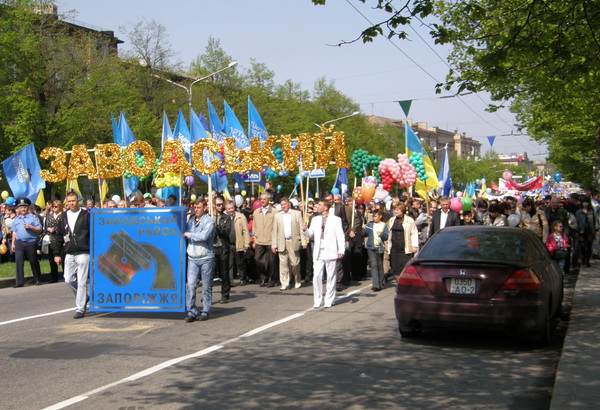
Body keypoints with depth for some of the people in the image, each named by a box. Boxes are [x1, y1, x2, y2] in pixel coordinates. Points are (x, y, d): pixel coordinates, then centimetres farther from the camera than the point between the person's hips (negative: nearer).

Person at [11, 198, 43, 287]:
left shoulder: (33, 217, 1)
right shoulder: (16, 219, 14)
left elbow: (39, 230, -3)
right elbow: (14, 232, 19)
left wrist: (30, 227, -16)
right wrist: (13, 243, 13)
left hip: (31, 243, -3)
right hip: (19, 243, 3)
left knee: (33, 262, 6)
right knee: (19, 262, -5)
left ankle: (37, 280, 18)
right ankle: (19, 282, -2)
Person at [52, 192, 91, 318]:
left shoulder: (86, 215, -1)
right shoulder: (63, 217, 11)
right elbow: (58, 236, 14)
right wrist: (57, 254, 10)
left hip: (83, 253, -5)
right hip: (69, 254, 5)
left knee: (82, 282, -4)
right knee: (69, 280, 7)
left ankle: (80, 309, 3)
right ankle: (83, 298, 30)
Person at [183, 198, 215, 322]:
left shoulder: (209, 221, -3)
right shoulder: (191, 221, 13)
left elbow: (204, 236, -17)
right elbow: (183, 232, 20)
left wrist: (188, 235, -9)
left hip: (206, 258, -4)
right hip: (192, 258, 4)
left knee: (206, 286, 5)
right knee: (190, 285, -6)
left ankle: (205, 311, 14)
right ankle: (191, 312, -1)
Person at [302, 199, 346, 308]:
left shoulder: (336, 220, -1)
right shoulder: (315, 219, 12)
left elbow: (340, 236, -3)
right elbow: (310, 235, 14)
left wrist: (341, 250, -10)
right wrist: (305, 230, -7)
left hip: (330, 252, -3)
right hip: (318, 253, 3)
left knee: (331, 276, 4)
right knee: (316, 276, -1)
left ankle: (329, 300, 14)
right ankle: (317, 300, 8)